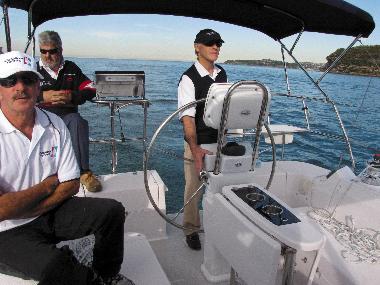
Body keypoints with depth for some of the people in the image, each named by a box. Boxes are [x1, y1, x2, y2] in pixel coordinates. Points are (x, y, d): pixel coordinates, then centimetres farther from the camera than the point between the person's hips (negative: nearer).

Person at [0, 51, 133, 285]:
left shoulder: (54, 125, -3)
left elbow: (71, 184, -2)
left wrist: (26, 210, -14)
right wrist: (47, 185, -12)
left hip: (50, 212, 5)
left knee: (112, 211, -7)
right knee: (55, 263, -31)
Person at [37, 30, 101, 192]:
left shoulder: (71, 68, 19)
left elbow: (91, 90, 12)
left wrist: (71, 97, -6)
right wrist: (43, 97, -11)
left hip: (67, 115, 1)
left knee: (77, 121, -36)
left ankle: (84, 172, -36)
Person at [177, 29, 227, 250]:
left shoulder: (222, 74, 6)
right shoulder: (189, 78, -15)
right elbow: (187, 117, -25)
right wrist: (195, 149, -36)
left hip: (220, 141, 6)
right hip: (197, 143, -6)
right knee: (194, 188, 6)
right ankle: (191, 230, 25)